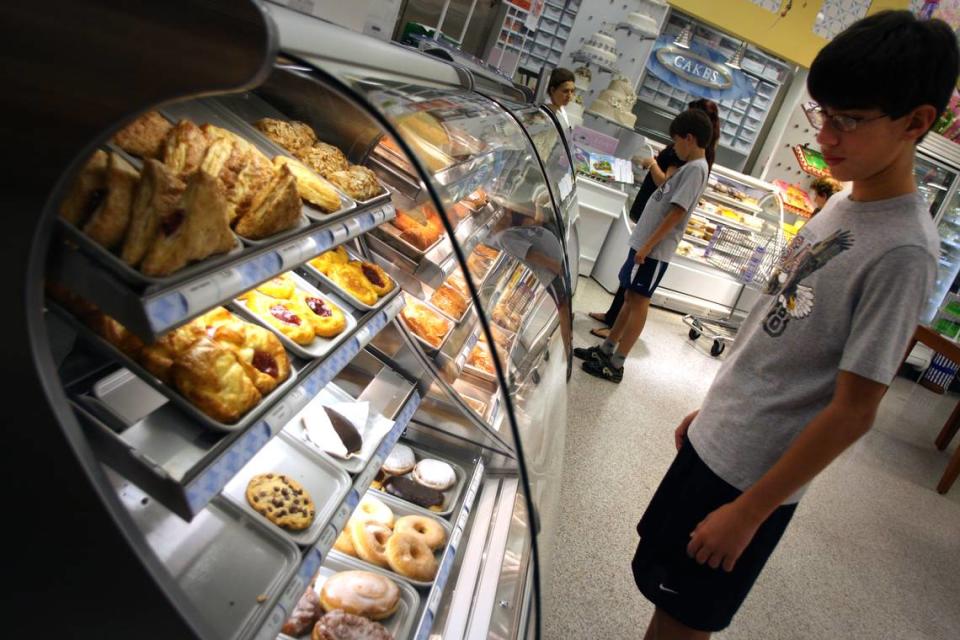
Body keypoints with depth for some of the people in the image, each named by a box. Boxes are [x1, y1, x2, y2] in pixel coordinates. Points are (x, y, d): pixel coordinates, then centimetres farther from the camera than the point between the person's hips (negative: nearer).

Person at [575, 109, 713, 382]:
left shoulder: (696, 168, -15)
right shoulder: (690, 167, 16)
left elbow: (677, 212, -21)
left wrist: (648, 245, -21)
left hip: (655, 249, -10)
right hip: (648, 243, 10)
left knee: (638, 301, -6)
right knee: (631, 297, 13)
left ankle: (615, 365, -1)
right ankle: (605, 349, 23)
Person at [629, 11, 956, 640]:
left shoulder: (903, 251, -22)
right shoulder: (841, 204, 3)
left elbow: (853, 412, -20)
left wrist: (749, 512, -15)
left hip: (752, 476, -7)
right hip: (714, 441, 7)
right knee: (659, 577, 22)